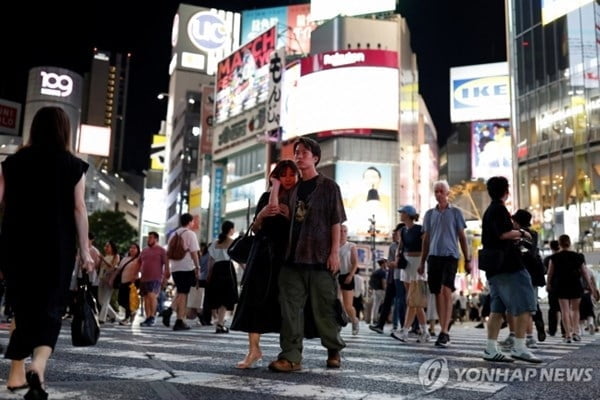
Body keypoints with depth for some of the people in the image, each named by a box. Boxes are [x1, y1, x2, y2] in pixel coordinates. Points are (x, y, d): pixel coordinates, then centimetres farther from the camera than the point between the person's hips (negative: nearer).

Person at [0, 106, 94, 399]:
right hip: (56, 248, -3)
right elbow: (78, 209, -5)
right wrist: (85, 251, -3)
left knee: (24, 307, 15)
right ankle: (38, 365, -20)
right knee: (50, 308, 3)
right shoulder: (73, 166, -1)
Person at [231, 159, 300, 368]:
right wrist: (261, 215, -10)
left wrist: (290, 216, -16)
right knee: (255, 300, -7)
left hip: (288, 256, -2)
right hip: (264, 256, 2)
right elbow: (255, 229, 8)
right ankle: (254, 350, -4)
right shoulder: (266, 197, 11)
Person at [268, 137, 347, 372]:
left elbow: (336, 222, -4)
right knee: (290, 308, -2)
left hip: (319, 256, -5)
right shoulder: (294, 189, 17)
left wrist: (335, 252, -11)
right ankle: (291, 356, 1)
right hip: (293, 256, 5)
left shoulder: (328, 186, 2)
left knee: (324, 308, 3)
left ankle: (334, 351, 22)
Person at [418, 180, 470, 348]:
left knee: (446, 292, -16)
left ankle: (444, 332, -19)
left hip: (450, 255, -4)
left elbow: (462, 237, 6)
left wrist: (467, 260, 2)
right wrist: (422, 261, 13)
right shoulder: (430, 213, 14)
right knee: (438, 293, 5)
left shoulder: (455, 212, 5)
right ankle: (444, 331, 14)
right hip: (433, 256, 4)